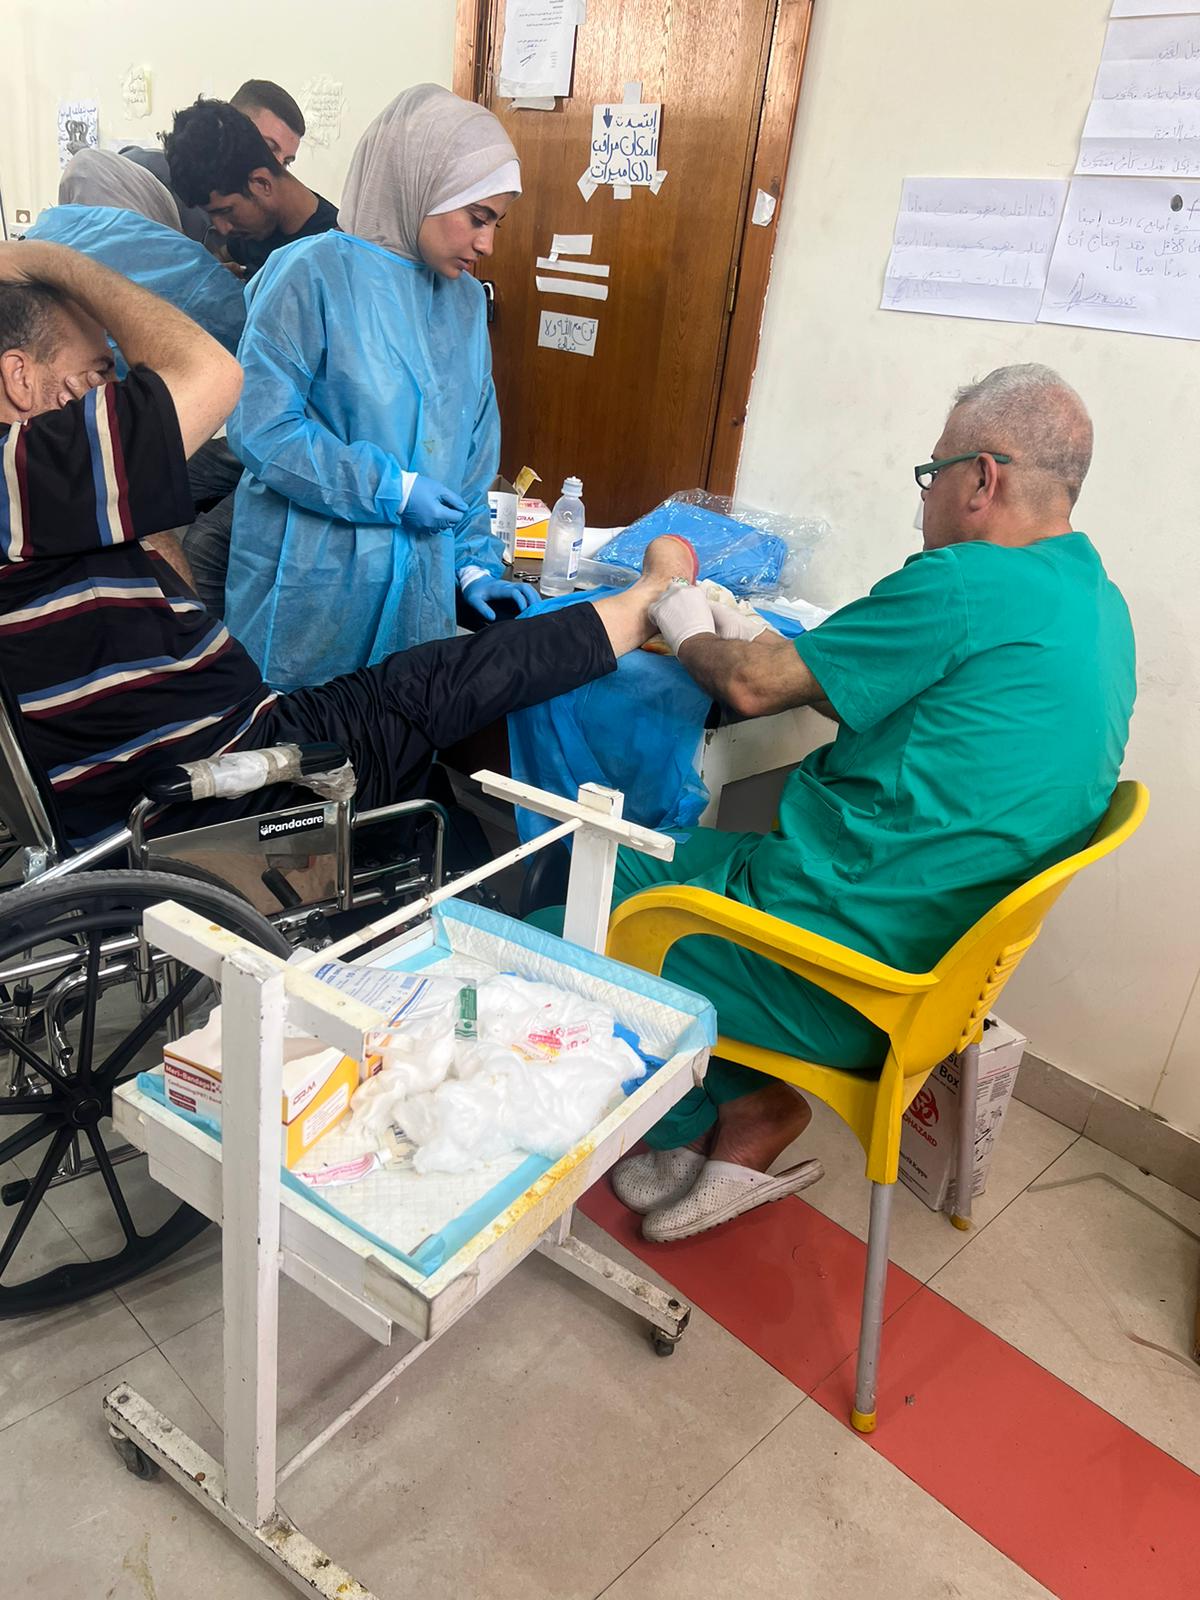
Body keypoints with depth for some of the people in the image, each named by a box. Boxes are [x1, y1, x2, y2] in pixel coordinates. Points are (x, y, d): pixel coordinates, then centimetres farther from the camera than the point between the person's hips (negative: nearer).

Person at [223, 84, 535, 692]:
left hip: (416, 591, 6)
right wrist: (389, 490, -17)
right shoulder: (314, 274, -10)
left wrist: (474, 563, 5)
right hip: (310, 588, -5)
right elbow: (260, 427, -16)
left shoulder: (465, 300, 11)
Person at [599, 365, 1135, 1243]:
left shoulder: (967, 585, -20)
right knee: (667, 844, 22)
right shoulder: (1097, 601, 9)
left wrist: (682, 616, 7)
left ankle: (726, 1118, 22)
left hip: (835, 984, -9)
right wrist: (749, 635, 15)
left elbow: (755, 687, -13)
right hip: (931, 950, 10)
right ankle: (747, 1111, 19)